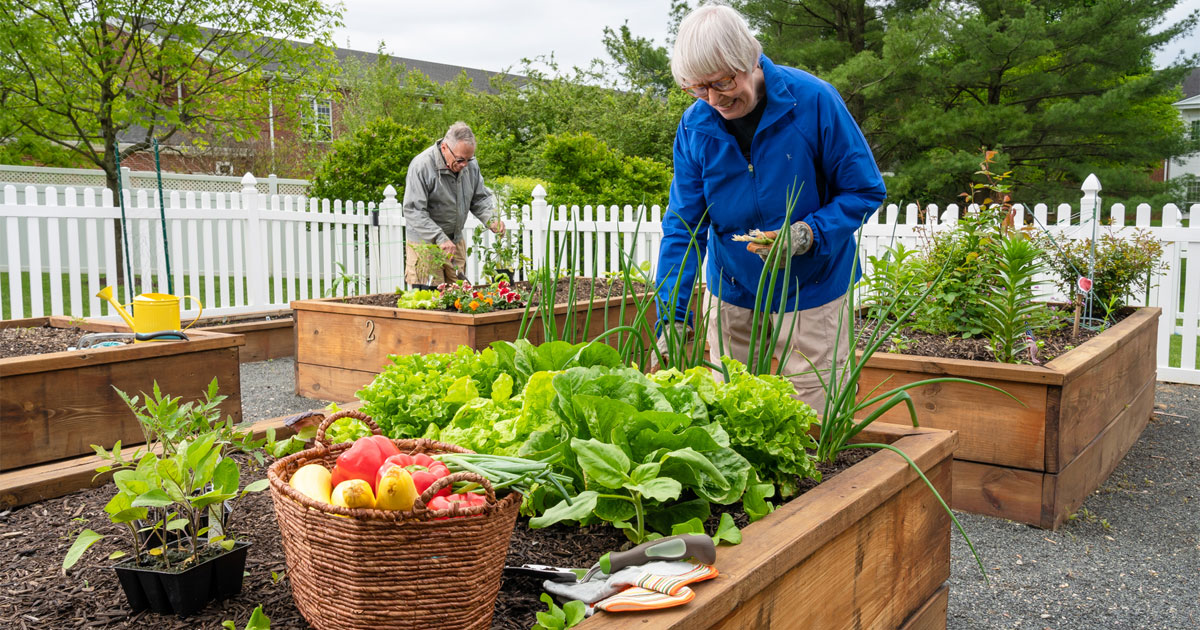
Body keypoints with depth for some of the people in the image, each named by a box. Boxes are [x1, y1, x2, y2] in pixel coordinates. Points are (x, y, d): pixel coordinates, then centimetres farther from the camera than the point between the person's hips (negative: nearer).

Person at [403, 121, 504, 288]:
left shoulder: (470, 164, 0)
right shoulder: (421, 166, -20)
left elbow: (480, 199, 10)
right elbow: (414, 211, -23)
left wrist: (492, 219, -11)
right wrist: (440, 238, -29)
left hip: (456, 242, 6)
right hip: (425, 243, -6)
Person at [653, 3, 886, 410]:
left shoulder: (813, 101, -16)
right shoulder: (695, 126, -8)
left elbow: (865, 190, -9)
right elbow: (683, 227, -7)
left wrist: (808, 234, -26)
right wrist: (672, 319, -16)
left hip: (810, 290, -2)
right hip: (731, 293, 3)